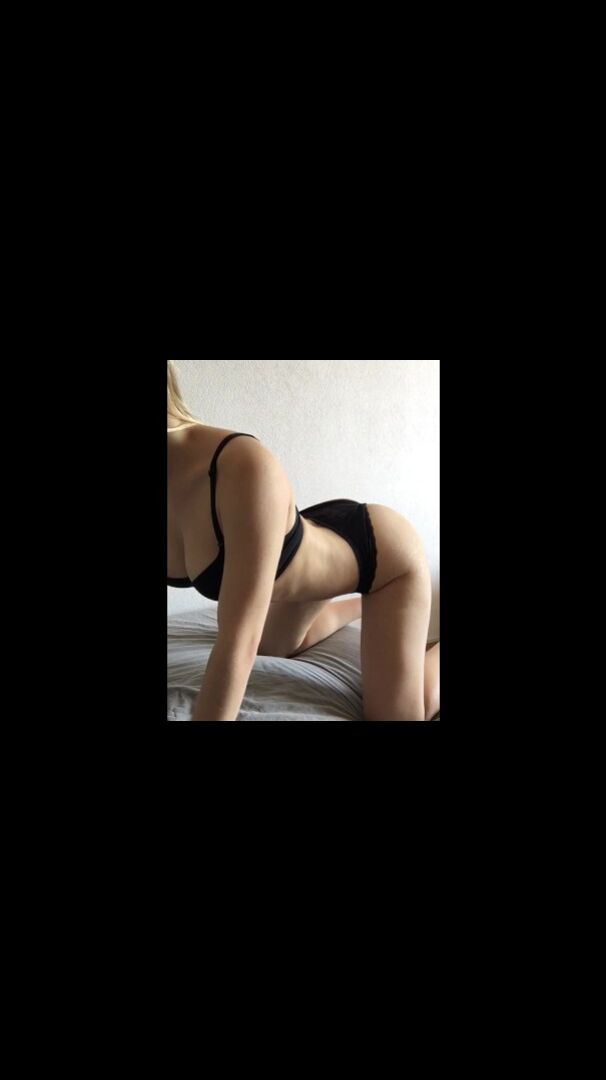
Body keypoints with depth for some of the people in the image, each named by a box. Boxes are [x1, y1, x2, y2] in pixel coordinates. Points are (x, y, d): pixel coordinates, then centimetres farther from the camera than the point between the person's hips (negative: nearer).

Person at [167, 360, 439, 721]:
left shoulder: (246, 467, -44)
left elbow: (238, 645, -45)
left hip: (386, 554, -6)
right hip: (318, 544, 6)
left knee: (397, 713, -1)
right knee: (274, 649, 28)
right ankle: (367, 605, 50)